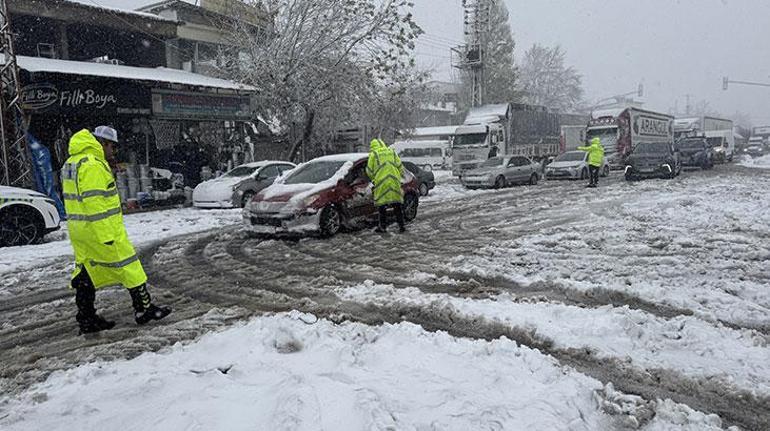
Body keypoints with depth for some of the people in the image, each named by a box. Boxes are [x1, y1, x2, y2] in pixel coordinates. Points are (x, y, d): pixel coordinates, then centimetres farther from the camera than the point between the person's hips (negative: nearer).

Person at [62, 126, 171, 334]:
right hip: (101, 230, -10)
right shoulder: (93, 165, -18)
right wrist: (106, 235, -22)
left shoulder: (72, 163, 16)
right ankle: (144, 308, 9)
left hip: (78, 231, 10)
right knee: (128, 266, 1)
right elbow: (95, 203, -23)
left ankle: (86, 319, 18)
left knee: (86, 273, 12)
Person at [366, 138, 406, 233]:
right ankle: (401, 226, 10)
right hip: (395, 182, 4)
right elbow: (400, 167, 12)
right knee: (397, 205, 9)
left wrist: (374, 178, 21)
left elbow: (369, 171, 4)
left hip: (381, 183, -3)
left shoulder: (373, 154, 4)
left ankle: (383, 227, 8)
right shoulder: (392, 152, 15)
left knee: (382, 205, 5)